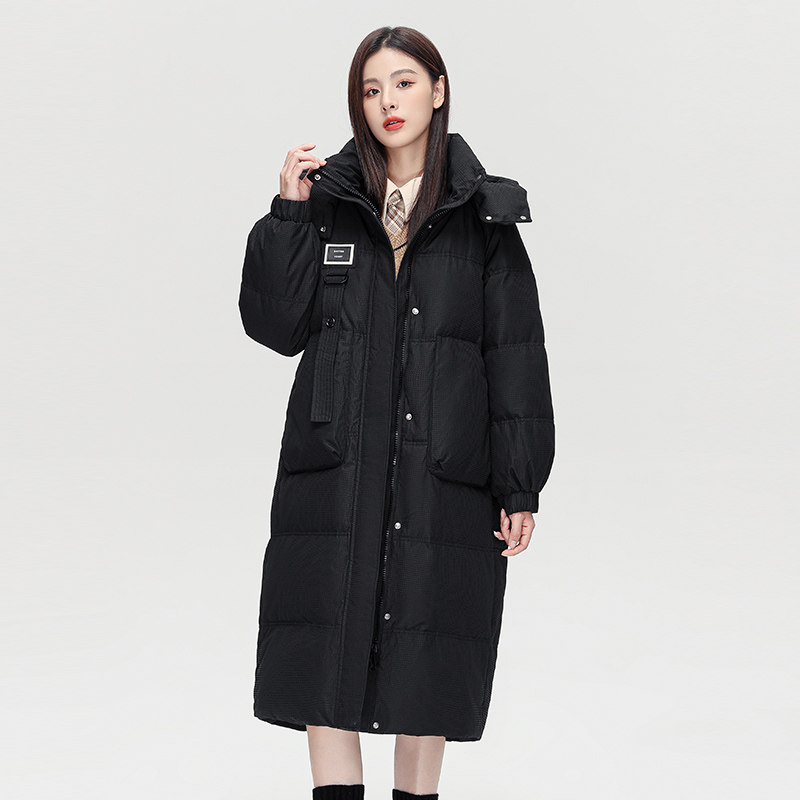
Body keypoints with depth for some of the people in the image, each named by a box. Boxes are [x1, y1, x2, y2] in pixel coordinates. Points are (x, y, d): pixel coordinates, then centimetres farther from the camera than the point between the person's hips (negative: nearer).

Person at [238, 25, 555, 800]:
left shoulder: (481, 216, 4)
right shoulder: (327, 200, 7)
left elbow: (516, 356, 3)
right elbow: (276, 326, 2)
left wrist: (519, 484, -2)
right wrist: (288, 216, -7)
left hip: (442, 470, -1)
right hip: (335, 465, 1)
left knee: (428, 654, 5)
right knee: (328, 646, 0)